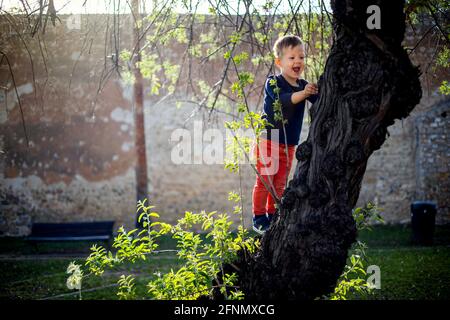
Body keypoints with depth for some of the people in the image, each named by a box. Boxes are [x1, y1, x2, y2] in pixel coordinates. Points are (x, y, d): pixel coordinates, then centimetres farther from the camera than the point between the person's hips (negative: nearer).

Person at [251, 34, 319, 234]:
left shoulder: (304, 86, 5)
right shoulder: (273, 83, -12)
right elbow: (284, 99, -31)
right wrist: (303, 94, -48)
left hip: (289, 144, 5)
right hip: (268, 140, -5)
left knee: (280, 183, 12)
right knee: (264, 181, -3)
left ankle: (272, 216, 24)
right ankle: (259, 218, 7)